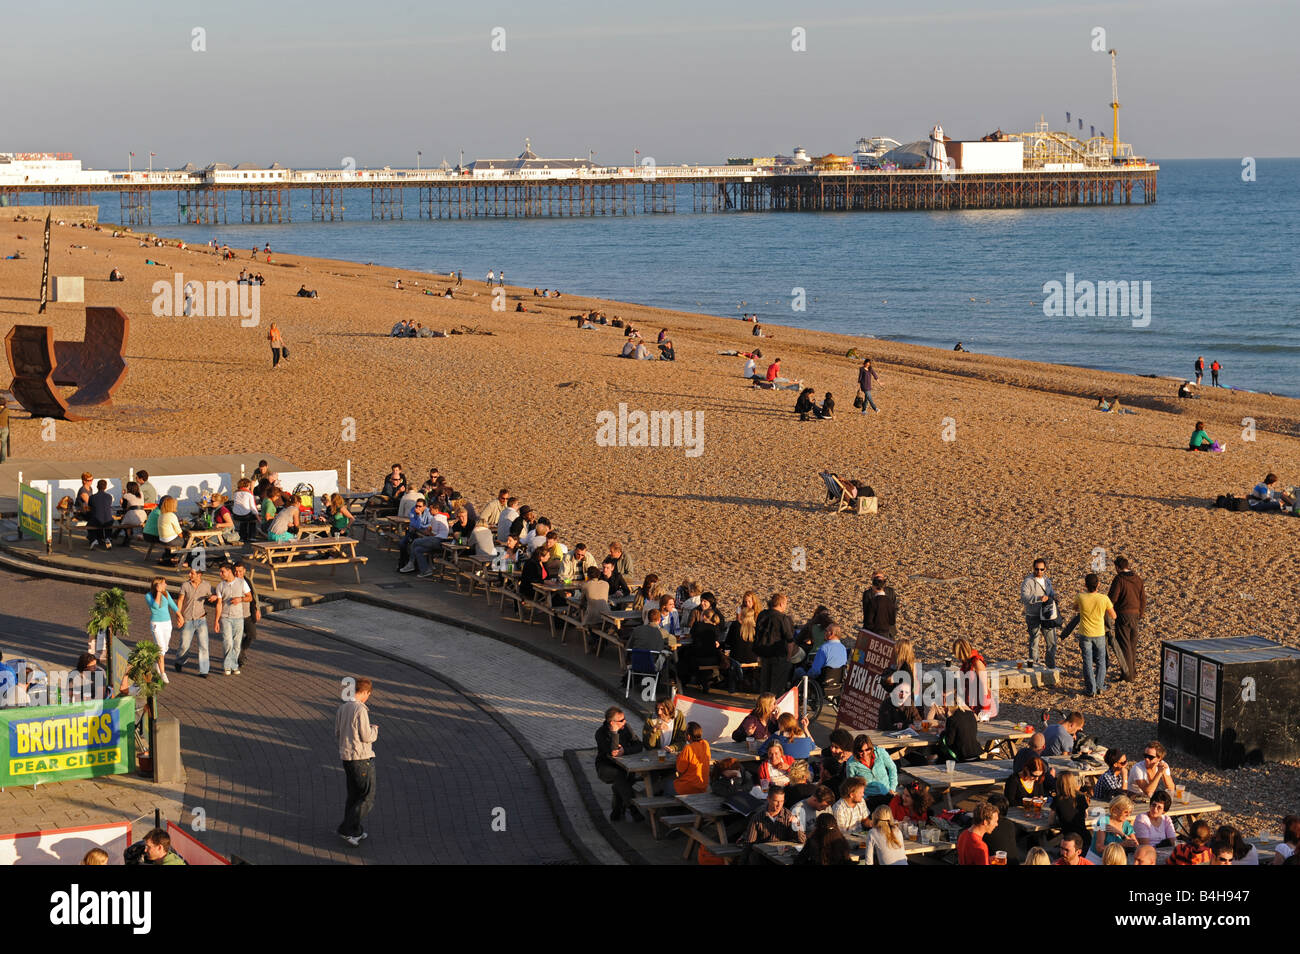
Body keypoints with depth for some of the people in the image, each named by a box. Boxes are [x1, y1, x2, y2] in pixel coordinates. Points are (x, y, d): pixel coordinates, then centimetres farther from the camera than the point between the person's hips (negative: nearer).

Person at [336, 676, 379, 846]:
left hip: (346, 756, 9)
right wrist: (374, 729, 3)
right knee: (367, 797, 0)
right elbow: (366, 737, -18)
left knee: (354, 795, 17)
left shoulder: (342, 709, 8)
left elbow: (337, 735, 14)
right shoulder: (360, 710, -19)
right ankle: (348, 830, -4)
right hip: (361, 758, -9)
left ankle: (355, 832, 23)